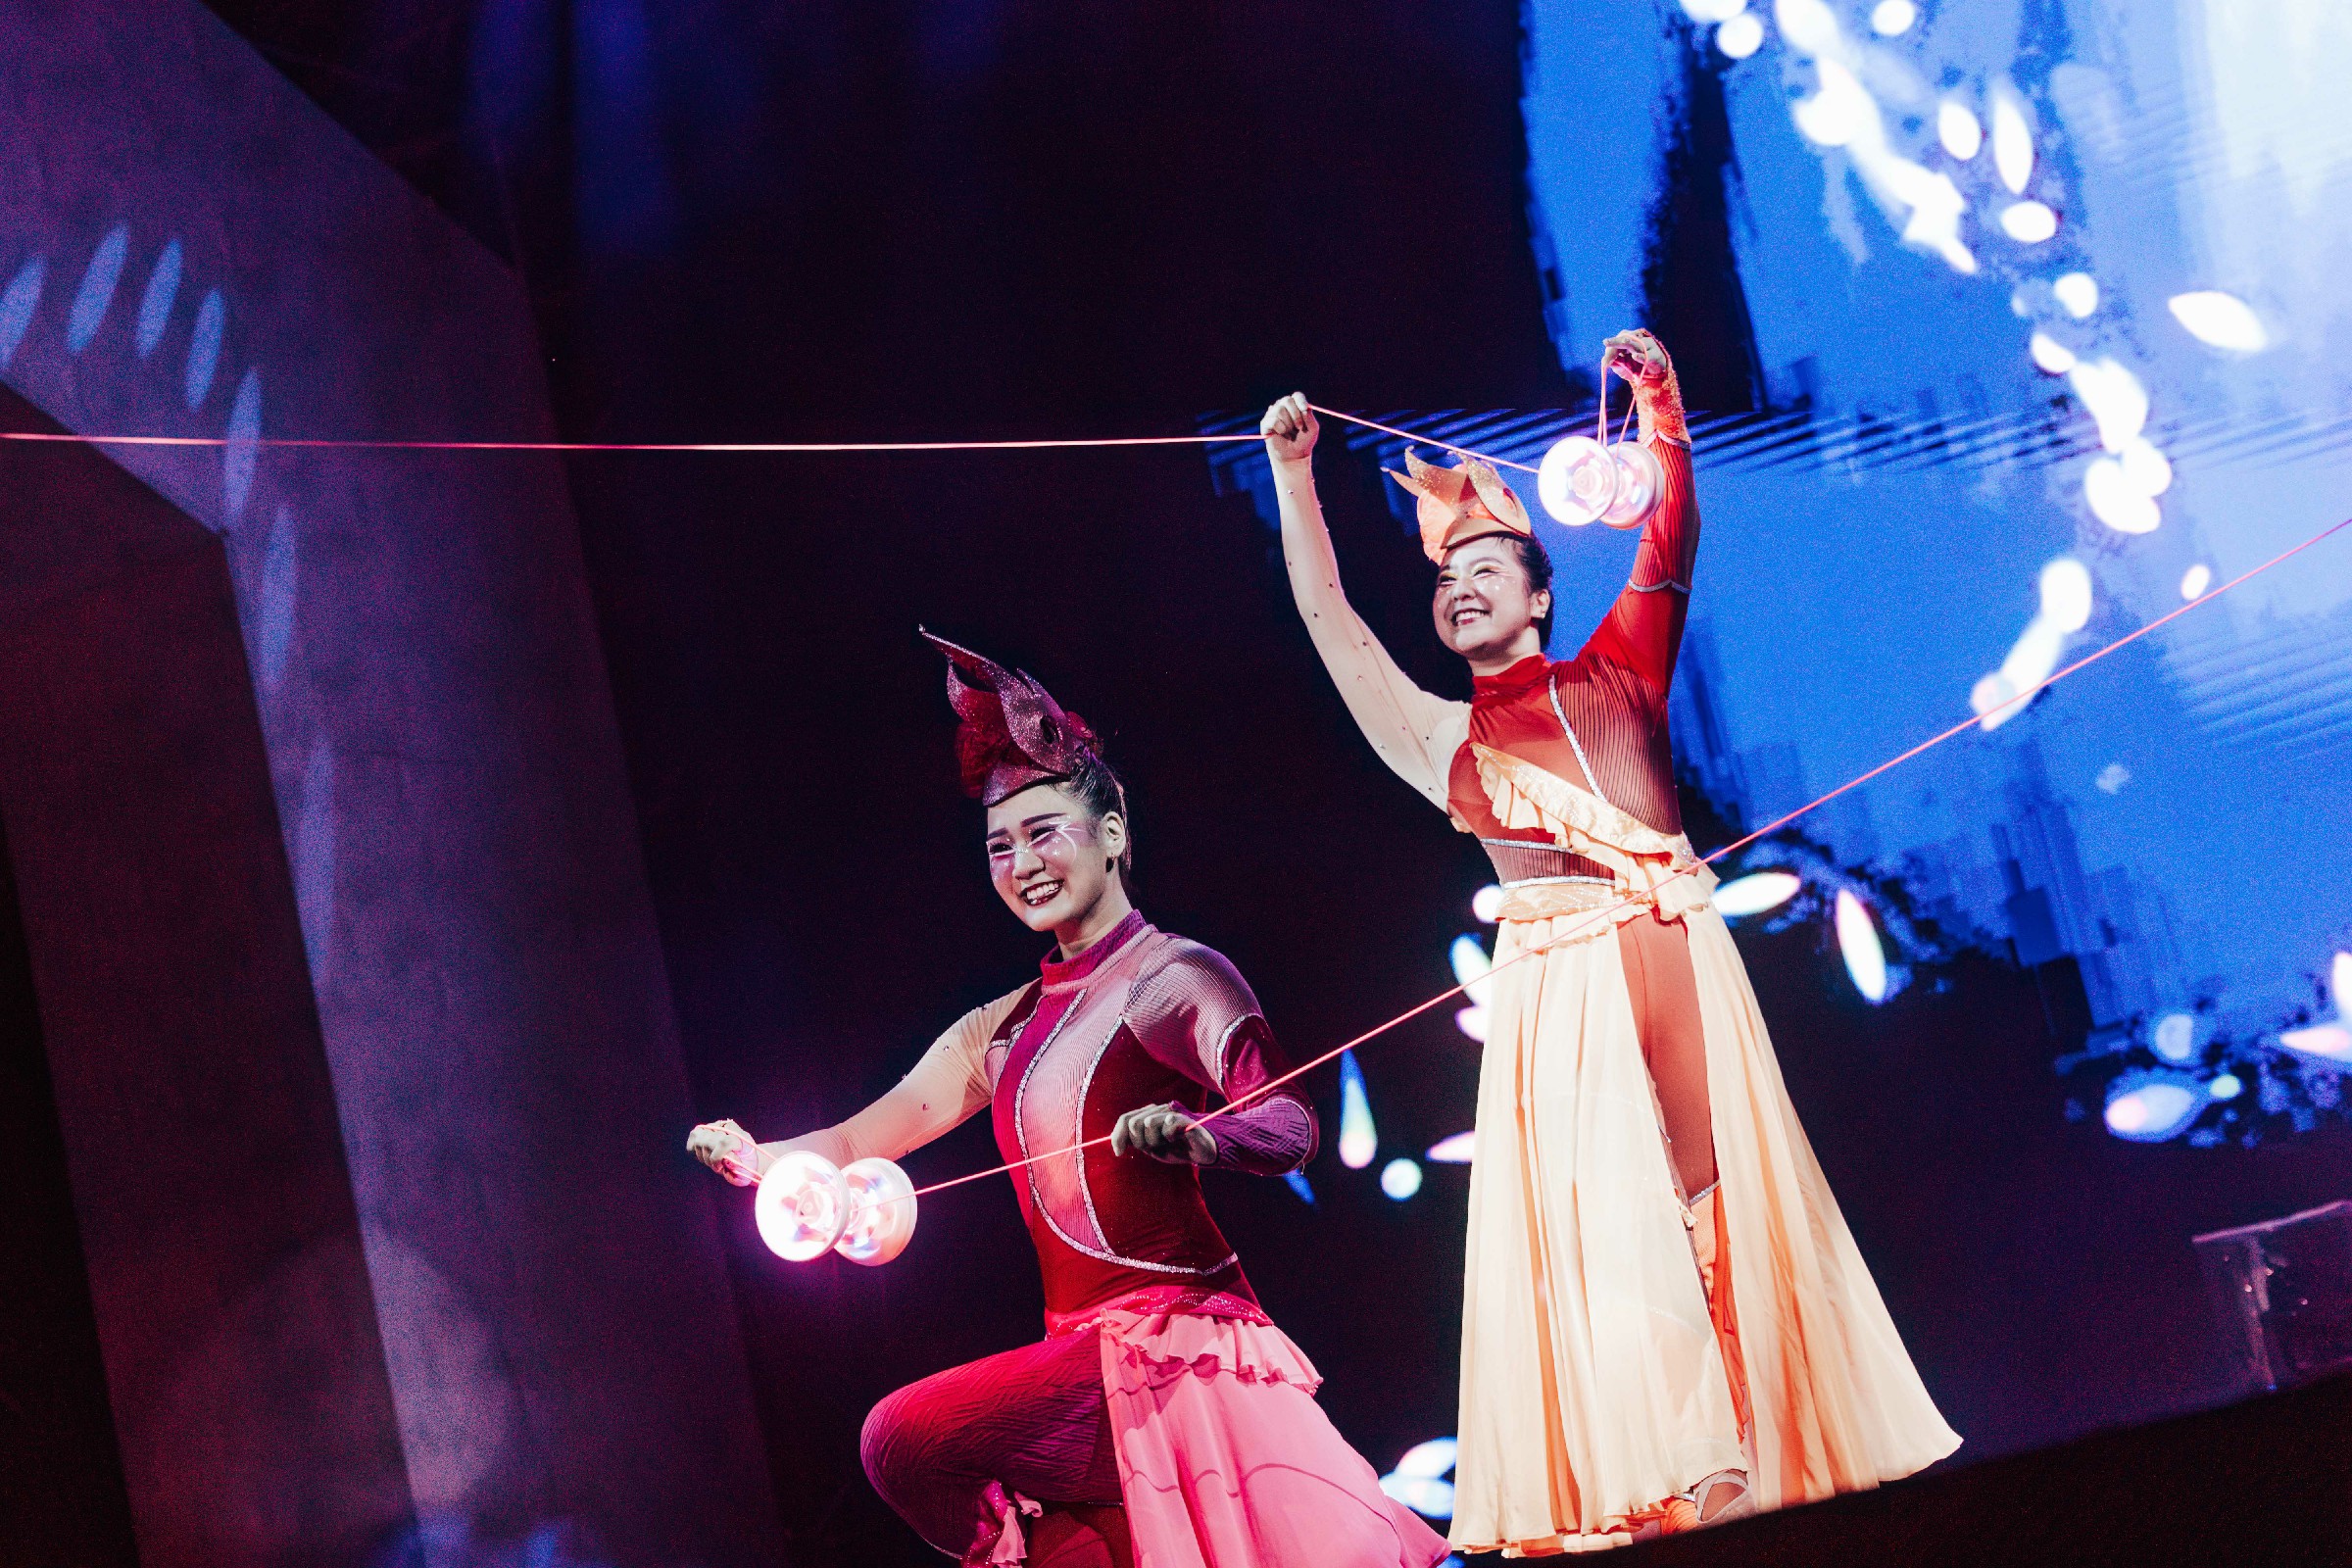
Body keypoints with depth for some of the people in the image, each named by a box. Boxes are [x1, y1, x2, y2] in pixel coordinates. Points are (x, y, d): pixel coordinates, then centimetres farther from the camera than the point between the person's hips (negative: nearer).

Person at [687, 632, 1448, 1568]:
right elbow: (862, 1141, 13)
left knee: (908, 1442, -17)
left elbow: (1291, 1127, -18)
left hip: (1171, 1340, -8)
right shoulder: (1004, 1030, 17)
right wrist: (757, 1157, -6)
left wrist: (1197, 1137, -39)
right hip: (1083, 1348, 8)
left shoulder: (1177, 977, -5)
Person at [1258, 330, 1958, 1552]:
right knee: (1596, 1214, -10)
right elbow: (1329, 622, 13)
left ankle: (1776, 1451, 3)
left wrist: (1660, 409, -3)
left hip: (1676, 959, 0)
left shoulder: (1616, 673, 18)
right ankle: (1683, 1472, -12)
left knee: (1724, 1196, -1)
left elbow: (1670, 546, 8)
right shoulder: (1442, 739, 17)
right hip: (1556, 988, 0)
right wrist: (1293, 477, 10)